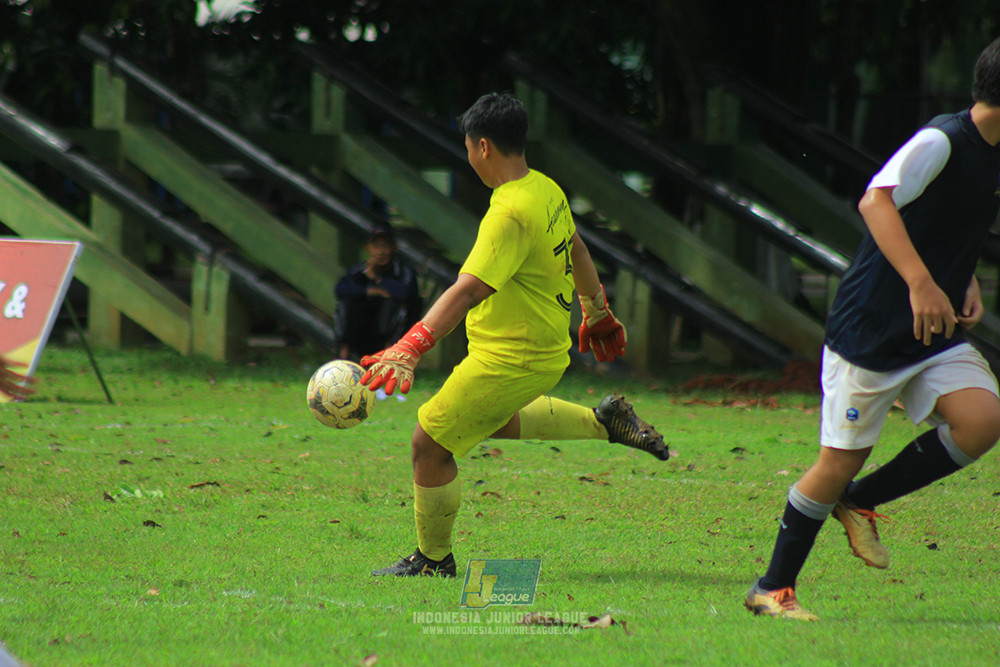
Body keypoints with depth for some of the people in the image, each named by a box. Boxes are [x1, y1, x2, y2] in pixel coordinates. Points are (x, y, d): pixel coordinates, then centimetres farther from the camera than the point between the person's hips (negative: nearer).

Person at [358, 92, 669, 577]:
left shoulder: (511, 215, -28)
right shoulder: (547, 190, 1)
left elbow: (469, 290, -37)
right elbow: (576, 251, 18)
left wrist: (409, 348, -44)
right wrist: (597, 314, 34)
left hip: (509, 360, -9)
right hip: (547, 350, 9)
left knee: (429, 443, 1)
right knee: (491, 420, 36)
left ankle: (433, 560, 14)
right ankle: (606, 423, 35)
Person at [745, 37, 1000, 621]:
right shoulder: (941, 142, -18)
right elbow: (877, 201, -34)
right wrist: (921, 284, -44)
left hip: (936, 335, 8)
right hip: (870, 331, -8)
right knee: (842, 461, -2)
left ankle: (859, 503, 5)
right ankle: (773, 589, 17)